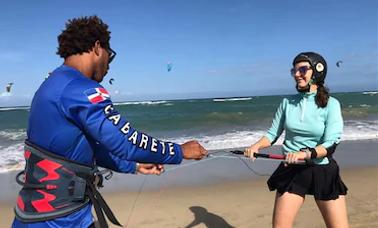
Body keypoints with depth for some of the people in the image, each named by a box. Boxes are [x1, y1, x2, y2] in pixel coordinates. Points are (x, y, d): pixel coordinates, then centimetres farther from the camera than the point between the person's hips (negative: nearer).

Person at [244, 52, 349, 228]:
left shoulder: (331, 104, -8)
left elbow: (331, 144, -15)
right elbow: (272, 134, 5)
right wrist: (256, 146, -14)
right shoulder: (287, 102, 1)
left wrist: (304, 153, -31)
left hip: (323, 172, -1)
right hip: (291, 170, 2)